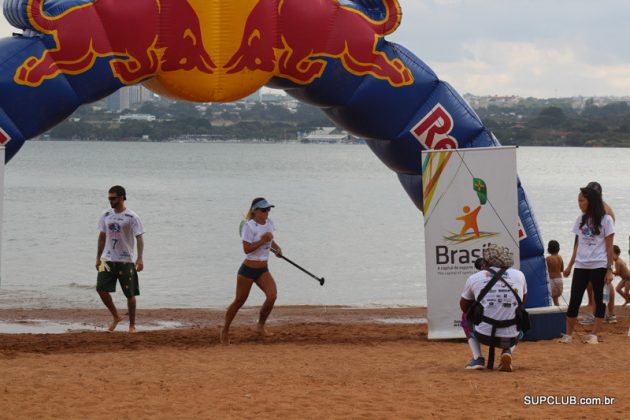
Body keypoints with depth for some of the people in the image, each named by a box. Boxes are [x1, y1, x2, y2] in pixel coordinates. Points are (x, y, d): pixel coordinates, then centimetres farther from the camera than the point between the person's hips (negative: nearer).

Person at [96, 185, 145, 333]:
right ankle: (116, 317, 11)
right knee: (101, 288, -7)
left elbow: (139, 238, -11)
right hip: (108, 259, 5)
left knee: (130, 294, 1)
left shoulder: (131, 217, -8)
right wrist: (98, 258, 14)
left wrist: (140, 259, -20)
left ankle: (132, 325, 14)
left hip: (126, 260, -5)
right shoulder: (106, 216, 8)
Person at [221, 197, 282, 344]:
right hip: (248, 269, -5)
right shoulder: (249, 226, -16)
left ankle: (261, 325, 2)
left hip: (263, 270, 5)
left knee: (272, 295, -18)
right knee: (239, 301, 4)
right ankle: (225, 331, 22)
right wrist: (263, 241, -28)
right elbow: (247, 249, -22)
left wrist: (276, 247, 4)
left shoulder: (269, 223, 5)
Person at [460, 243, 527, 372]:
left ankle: (477, 359, 17)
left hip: (484, 336, -1)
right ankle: (507, 352, 7)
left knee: (466, 317, 32)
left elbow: (464, 307, 18)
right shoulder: (519, 275, 5)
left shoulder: (474, 278, 1)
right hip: (510, 339, 1)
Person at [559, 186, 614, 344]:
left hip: (598, 266, -5)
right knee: (574, 300, 1)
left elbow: (609, 247, -5)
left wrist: (609, 270, -10)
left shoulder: (605, 220, -4)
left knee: (599, 300, 1)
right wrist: (570, 266, 13)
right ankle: (568, 334, 5)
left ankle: (594, 334, 5)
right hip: (581, 266, 5)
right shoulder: (580, 220, 11)